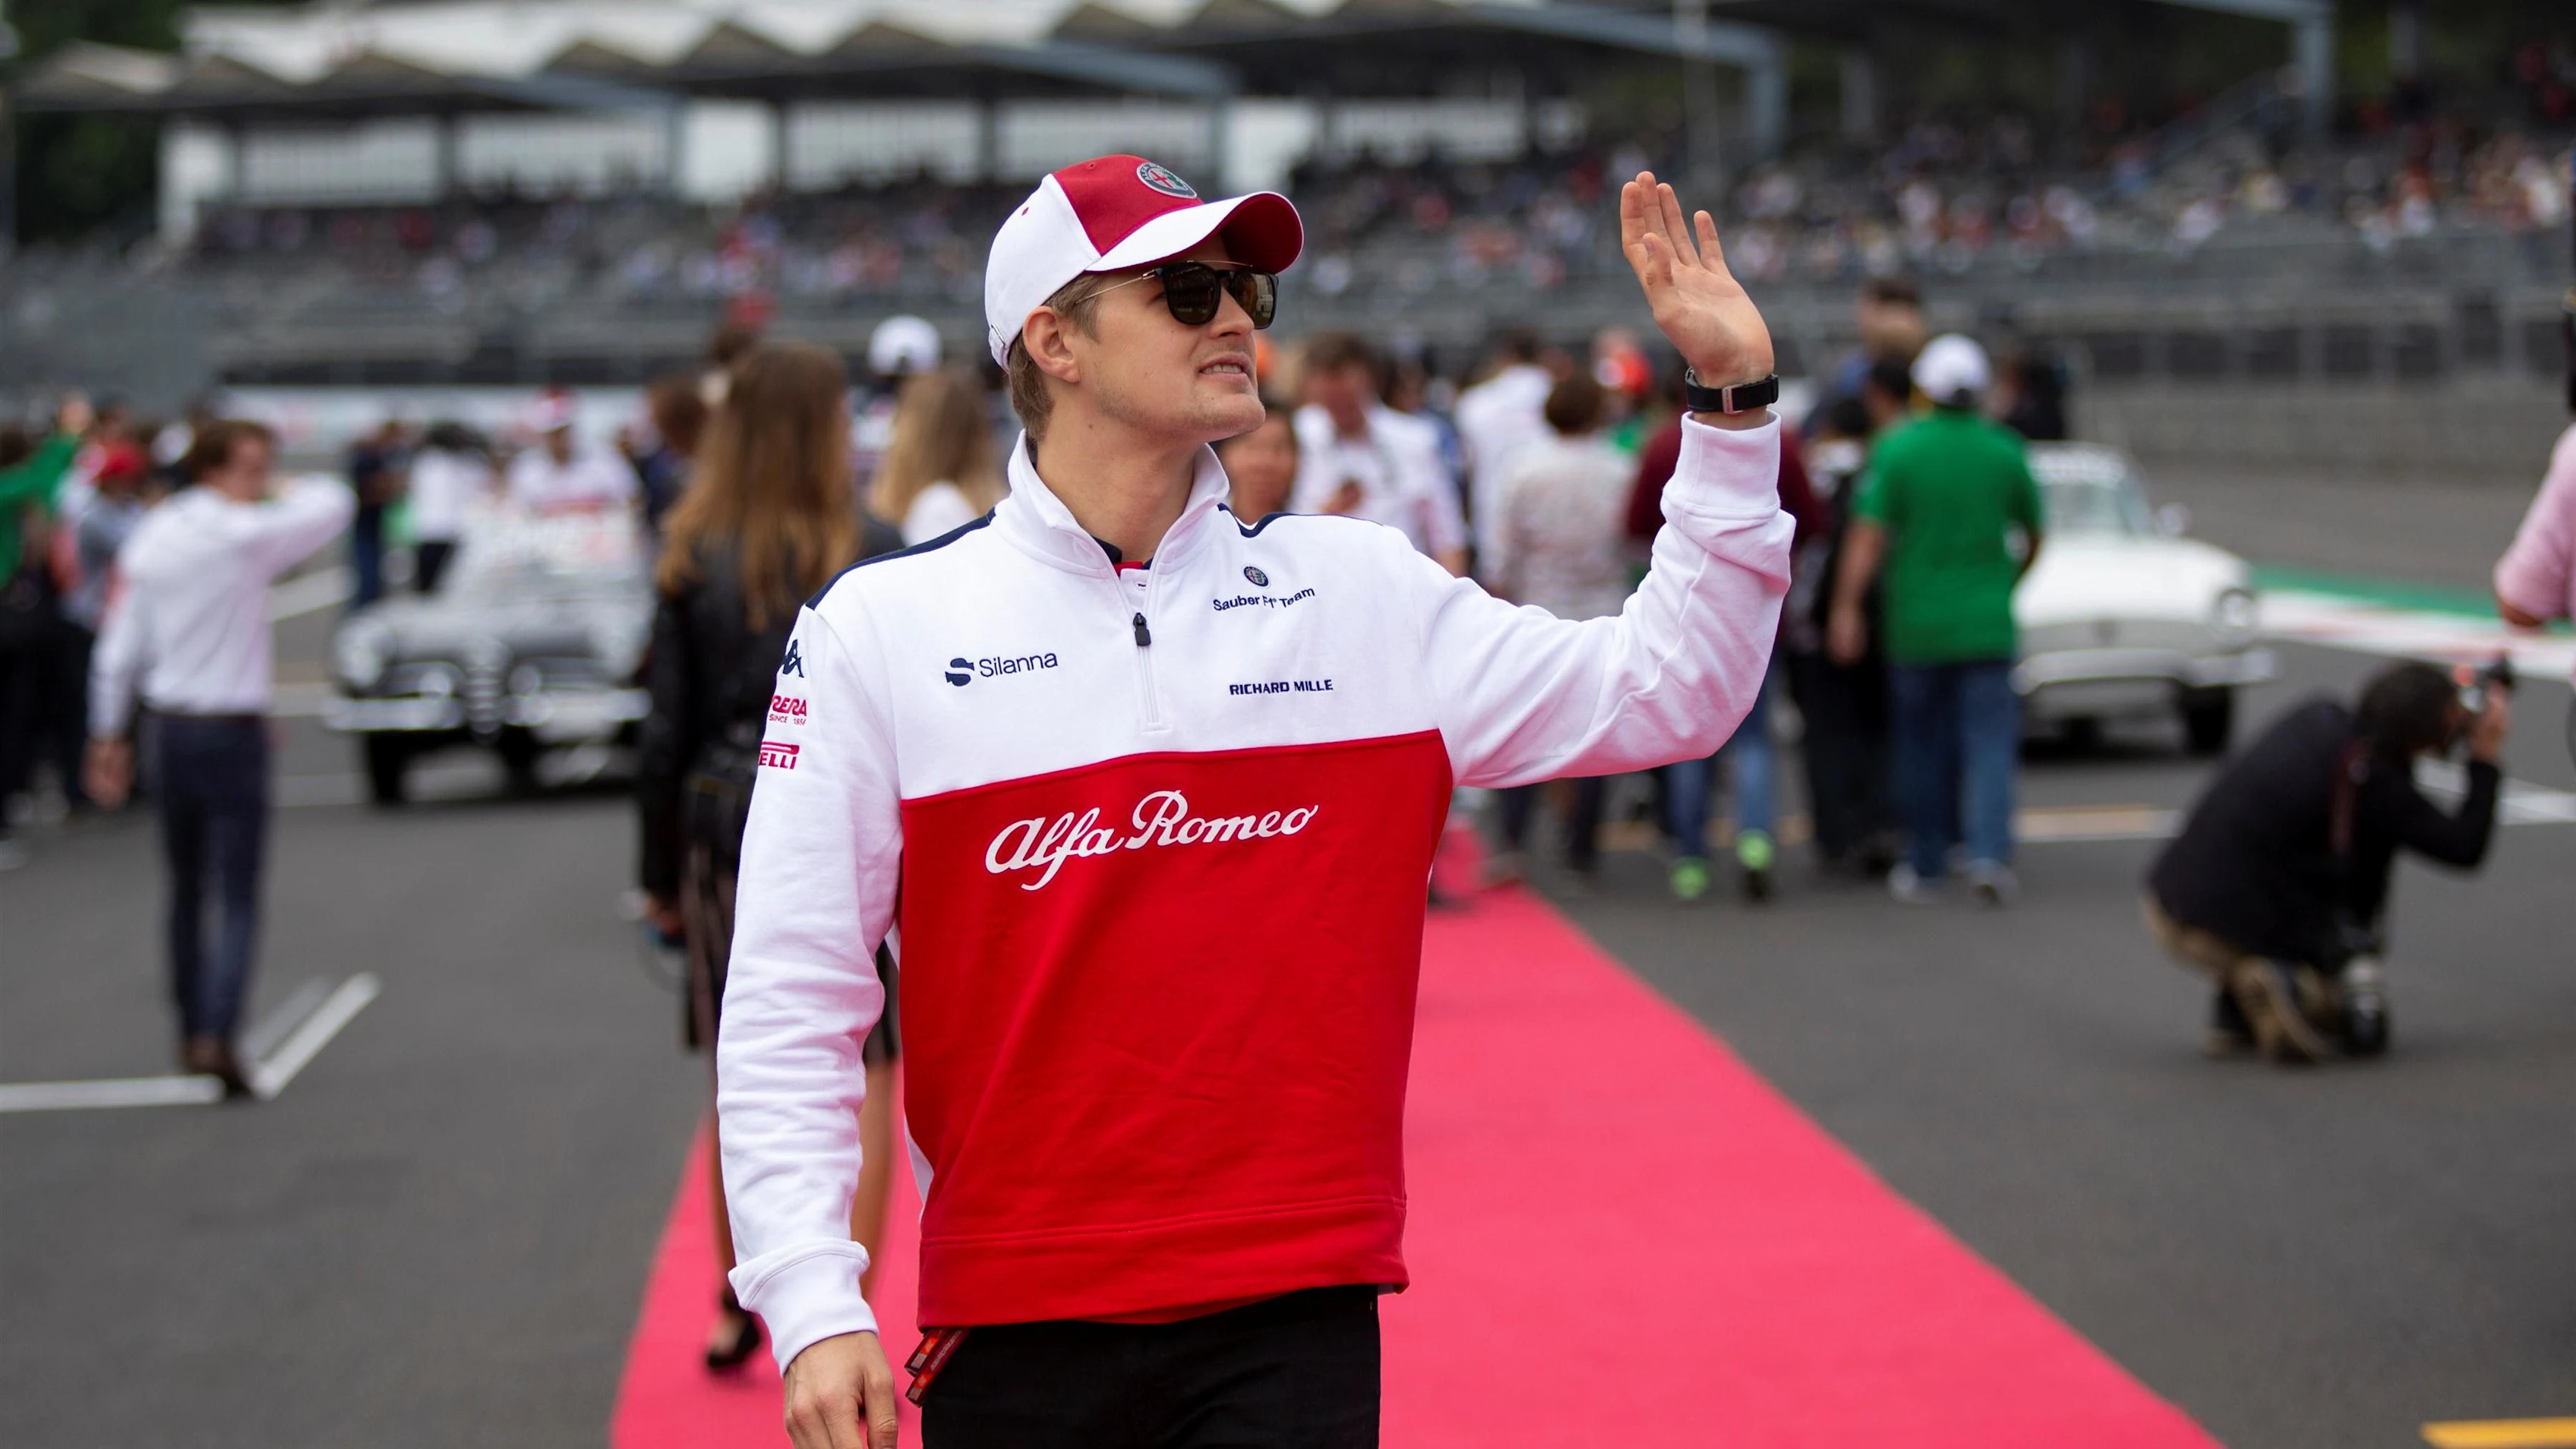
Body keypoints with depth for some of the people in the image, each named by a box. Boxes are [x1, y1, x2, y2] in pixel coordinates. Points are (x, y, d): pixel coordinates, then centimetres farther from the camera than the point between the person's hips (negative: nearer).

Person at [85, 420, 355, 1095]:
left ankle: (191, 1033, 26)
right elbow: (335, 502, -4)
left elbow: (117, 651, 9)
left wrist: (108, 736, 15)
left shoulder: (148, 539, 6)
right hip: (233, 732, -6)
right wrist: (280, 492, 11)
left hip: (170, 730, 6)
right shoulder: (248, 535, -13)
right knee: (237, 899, -4)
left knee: (187, 892, 17)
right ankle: (216, 1034, -18)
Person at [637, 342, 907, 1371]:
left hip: (726, 828, 3)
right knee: (862, 1082, 1)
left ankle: (739, 1307, 29)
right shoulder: (872, 551, -5)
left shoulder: (693, 561, 2)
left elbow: (665, 733, 2)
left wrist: (661, 875, 9)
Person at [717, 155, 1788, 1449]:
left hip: (1296, 1313, 1)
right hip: (1012, 1333, -1)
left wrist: (1734, 399, 0)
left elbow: (1662, 694, 7)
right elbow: (788, 1007, -2)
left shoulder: (1361, 593, 5)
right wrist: (813, 1308, -10)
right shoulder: (878, 629, -1)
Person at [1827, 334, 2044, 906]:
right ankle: (1989, 853, -16)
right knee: (1988, 741, 1)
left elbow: (1868, 536, -11)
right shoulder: (2005, 450, 1)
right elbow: (2034, 534, 12)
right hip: (1987, 623, 1)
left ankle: (1925, 866, 16)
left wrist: (1846, 608, -9)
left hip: (1916, 623, -1)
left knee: (1923, 747, 9)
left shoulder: (1897, 449, -6)